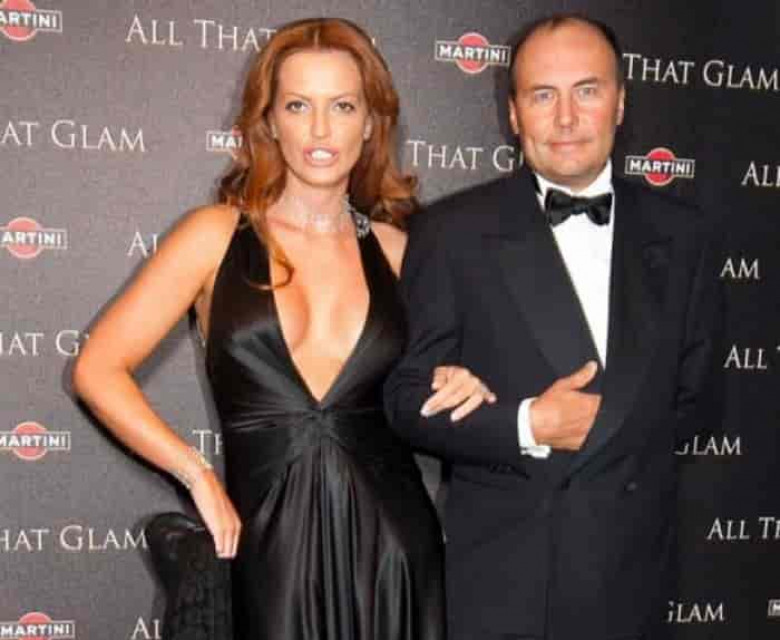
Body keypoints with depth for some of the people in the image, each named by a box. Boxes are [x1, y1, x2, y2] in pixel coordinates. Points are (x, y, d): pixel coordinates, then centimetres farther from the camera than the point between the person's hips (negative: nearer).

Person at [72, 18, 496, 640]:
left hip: (394, 536, 3)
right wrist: (199, 476, -9)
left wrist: (463, 391, -3)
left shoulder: (395, 249, 4)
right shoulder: (217, 235, -3)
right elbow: (98, 369, -4)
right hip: (273, 541, -2)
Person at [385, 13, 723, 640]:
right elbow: (409, 397, -5)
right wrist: (524, 427, -19)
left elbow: (696, 400, 6)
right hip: (501, 572, -2)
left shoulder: (682, 235, 2)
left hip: (635, 571, 3)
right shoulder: (452, 232, -6)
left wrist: (580, 427, -6)